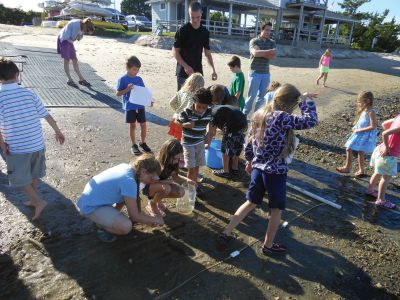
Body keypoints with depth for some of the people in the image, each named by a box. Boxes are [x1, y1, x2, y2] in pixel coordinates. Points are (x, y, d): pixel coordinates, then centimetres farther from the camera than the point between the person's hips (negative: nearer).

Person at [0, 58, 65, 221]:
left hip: (16, 147, -4)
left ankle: (39, 201, 5)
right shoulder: (29, 94, -3)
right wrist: (58, 131, 12)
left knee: (20, 178, 12)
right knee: (34, 174, 21)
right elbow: (47, 115, 0)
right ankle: (33, 200, 35)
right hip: (37, 143, 4)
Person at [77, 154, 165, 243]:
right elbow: (135, 216, -20)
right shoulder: (129, 181, -29)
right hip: (90, 207, -9)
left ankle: (110, 216, 22)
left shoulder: (126, 166, -5)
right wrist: (155, 219, -5)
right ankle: (103, 228, 3)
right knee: (126, 227, -27)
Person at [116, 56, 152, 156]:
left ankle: (143, 143, 27)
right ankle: (134, 145, 22)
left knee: (144, 125, 6)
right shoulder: (123, 79, -7)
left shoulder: (139, 79, 5)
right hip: (130, 107, -4)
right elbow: (118, 93, -5)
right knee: (132, 126, 8)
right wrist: (127, 89, -20)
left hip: (140, 106, 4)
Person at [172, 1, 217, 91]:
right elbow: (175, 51, -7)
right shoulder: (183, 30, -8)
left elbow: (207, 53, 12)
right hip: (183, 72, -4)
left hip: (198, 71, 4)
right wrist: (186, 66, -19)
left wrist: (213, 69, 1)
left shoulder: (205, 32, 5)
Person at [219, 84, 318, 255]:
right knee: (276, 209, 14)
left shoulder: (260, 114, 3)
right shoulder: (281, 117, -21)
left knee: (251, 203, 22)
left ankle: (226, 233, 26)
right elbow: (311, 121, -21)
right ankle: (268, 245, 30)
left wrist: (250, 161, 21)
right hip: (275, 172, -7)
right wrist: (306, 101, -6)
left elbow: (249, 140, 9)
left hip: (257, 168, 7)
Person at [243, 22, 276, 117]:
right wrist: (269, 51, -14)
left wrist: (261, 53, -13)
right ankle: (244, 114, 10)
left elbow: (274, 56, -4)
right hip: (255, 72, -4)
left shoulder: (272, 42, 10)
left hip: (266, 73, 5)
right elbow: (255, 53, -20)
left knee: (262, 96, 7)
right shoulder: (254, 41, -2)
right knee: (252, 95, -3)